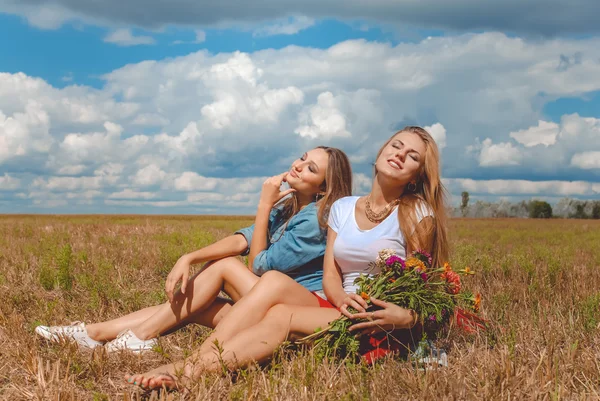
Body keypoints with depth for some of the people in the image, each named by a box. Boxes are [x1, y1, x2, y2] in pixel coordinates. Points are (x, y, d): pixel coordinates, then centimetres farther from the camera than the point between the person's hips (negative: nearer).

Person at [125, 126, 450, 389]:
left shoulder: (417, 214, -3)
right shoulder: (342, 208, 12)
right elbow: (330, 274, 6)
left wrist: (405, 317, -28)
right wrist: (341, 299, -18)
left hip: (378, 323, -4)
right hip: (339, 306, 5)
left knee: (282, 316, -29)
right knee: (273, 280, -25)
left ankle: (192, 371, -37)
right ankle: (192, 363, -35)